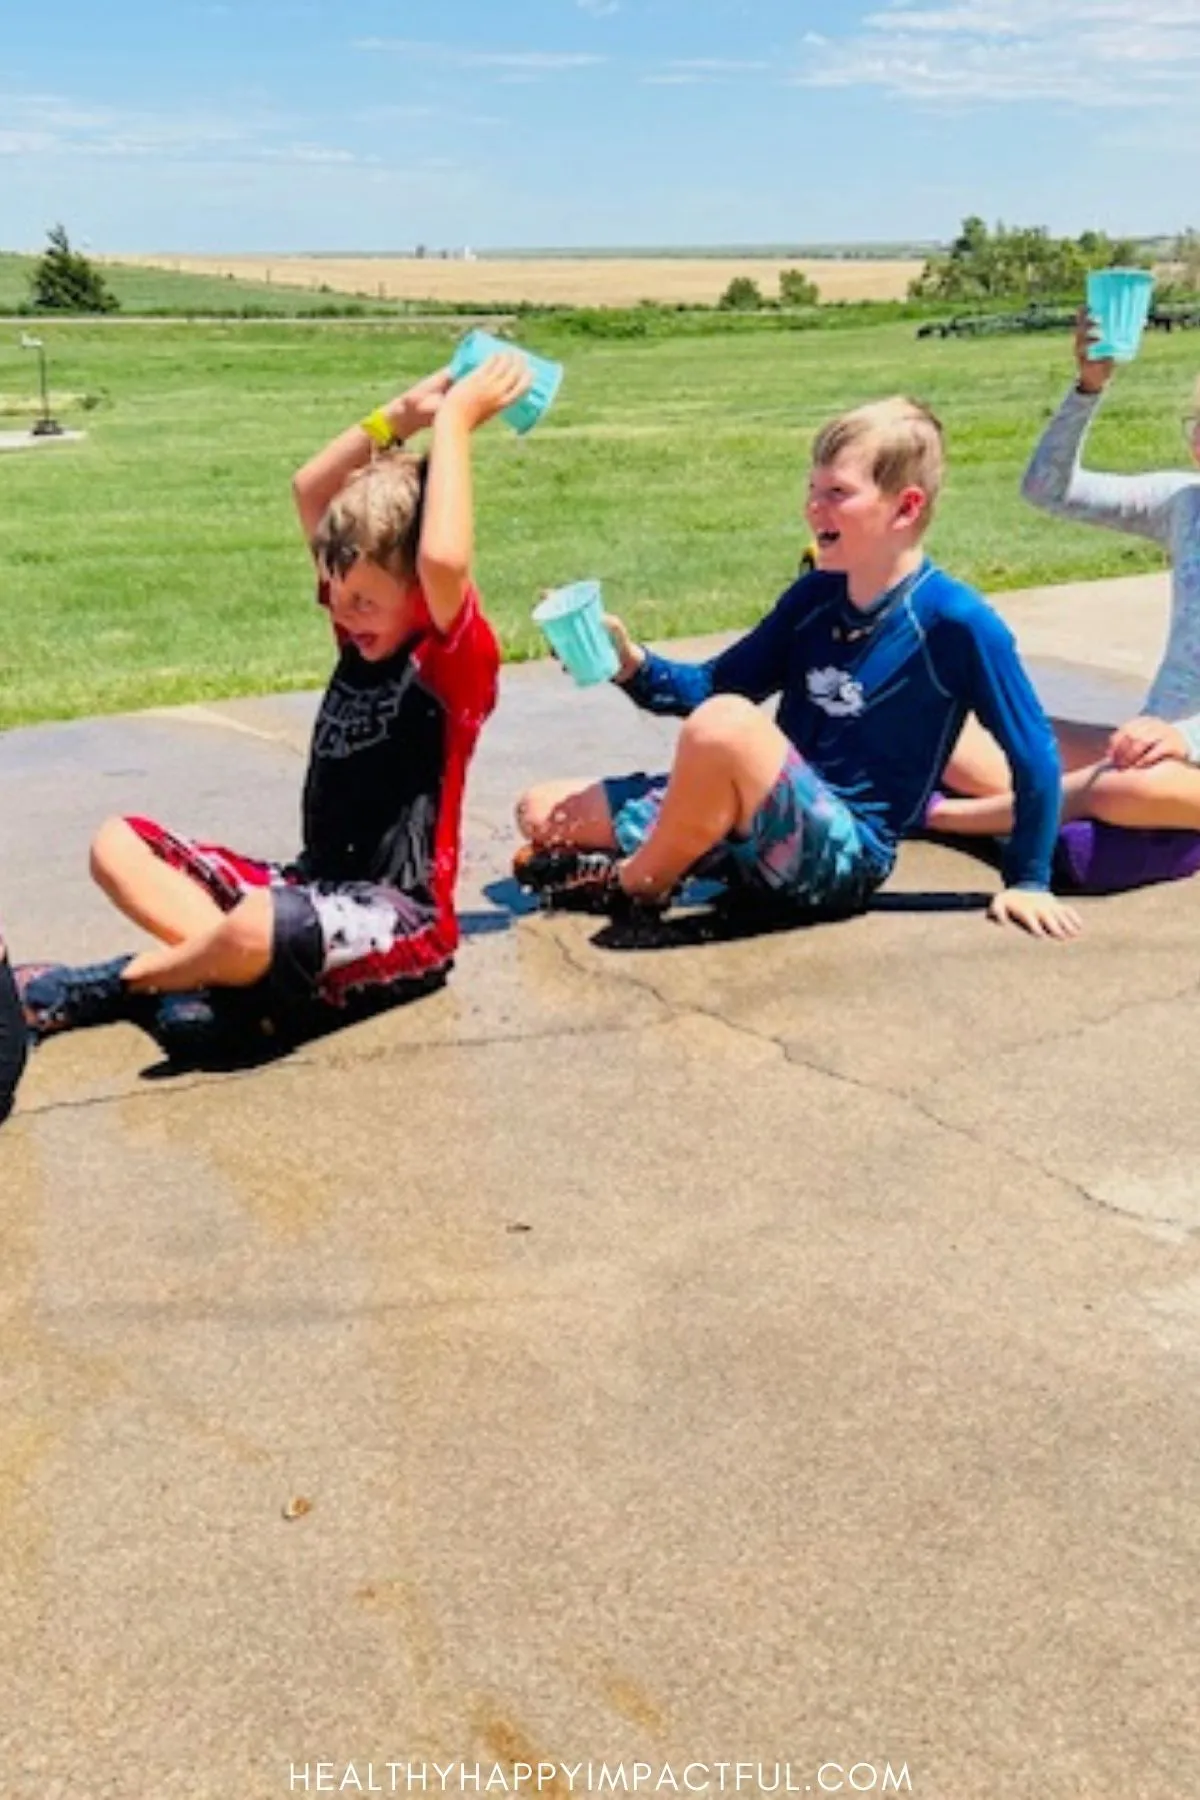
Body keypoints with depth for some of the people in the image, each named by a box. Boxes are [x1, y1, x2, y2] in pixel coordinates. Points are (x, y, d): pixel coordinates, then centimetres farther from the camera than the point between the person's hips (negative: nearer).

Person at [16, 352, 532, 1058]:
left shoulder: (459, 661, -13)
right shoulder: (365, 632, 9)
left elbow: (442, 560, -36)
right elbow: (309, 491, 12)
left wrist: (453, 423, -24)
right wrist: (401, 415, 2)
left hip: (402, 920, -9)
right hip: (316, 888, 9)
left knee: (259, 929, -40)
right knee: (120, 844, 1)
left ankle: (107, 986, -13)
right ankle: (229, 970, -22)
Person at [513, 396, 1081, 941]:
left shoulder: (955, 621, -13)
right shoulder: (814, 595, 5)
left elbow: (1034, 754, -7)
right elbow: (709, 687, 12)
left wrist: (1028, 881, -5)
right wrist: (632, 664, -6)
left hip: (844, 855, -6)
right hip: (768, 828, 6)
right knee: (543, 815, 0)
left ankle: (636, 887, -12)